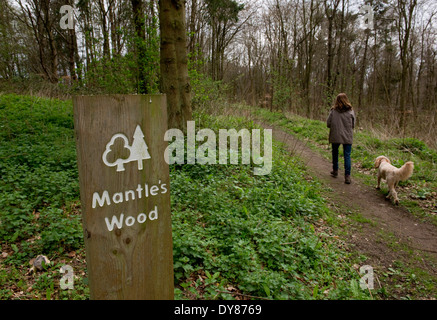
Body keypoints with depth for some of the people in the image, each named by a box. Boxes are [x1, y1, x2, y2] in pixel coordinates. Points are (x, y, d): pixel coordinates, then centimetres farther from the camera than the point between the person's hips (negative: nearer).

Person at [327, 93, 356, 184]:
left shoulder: (333, 111, -9)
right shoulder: (351, 111, -6)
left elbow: (328, 123, -3)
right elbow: (353, 125, 2)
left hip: (335, 136, 0)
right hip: (347, 137, 0)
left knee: (335, 153, 20)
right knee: (347, 155, 3)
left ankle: (335, 171, 33)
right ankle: (347, 176, -2)